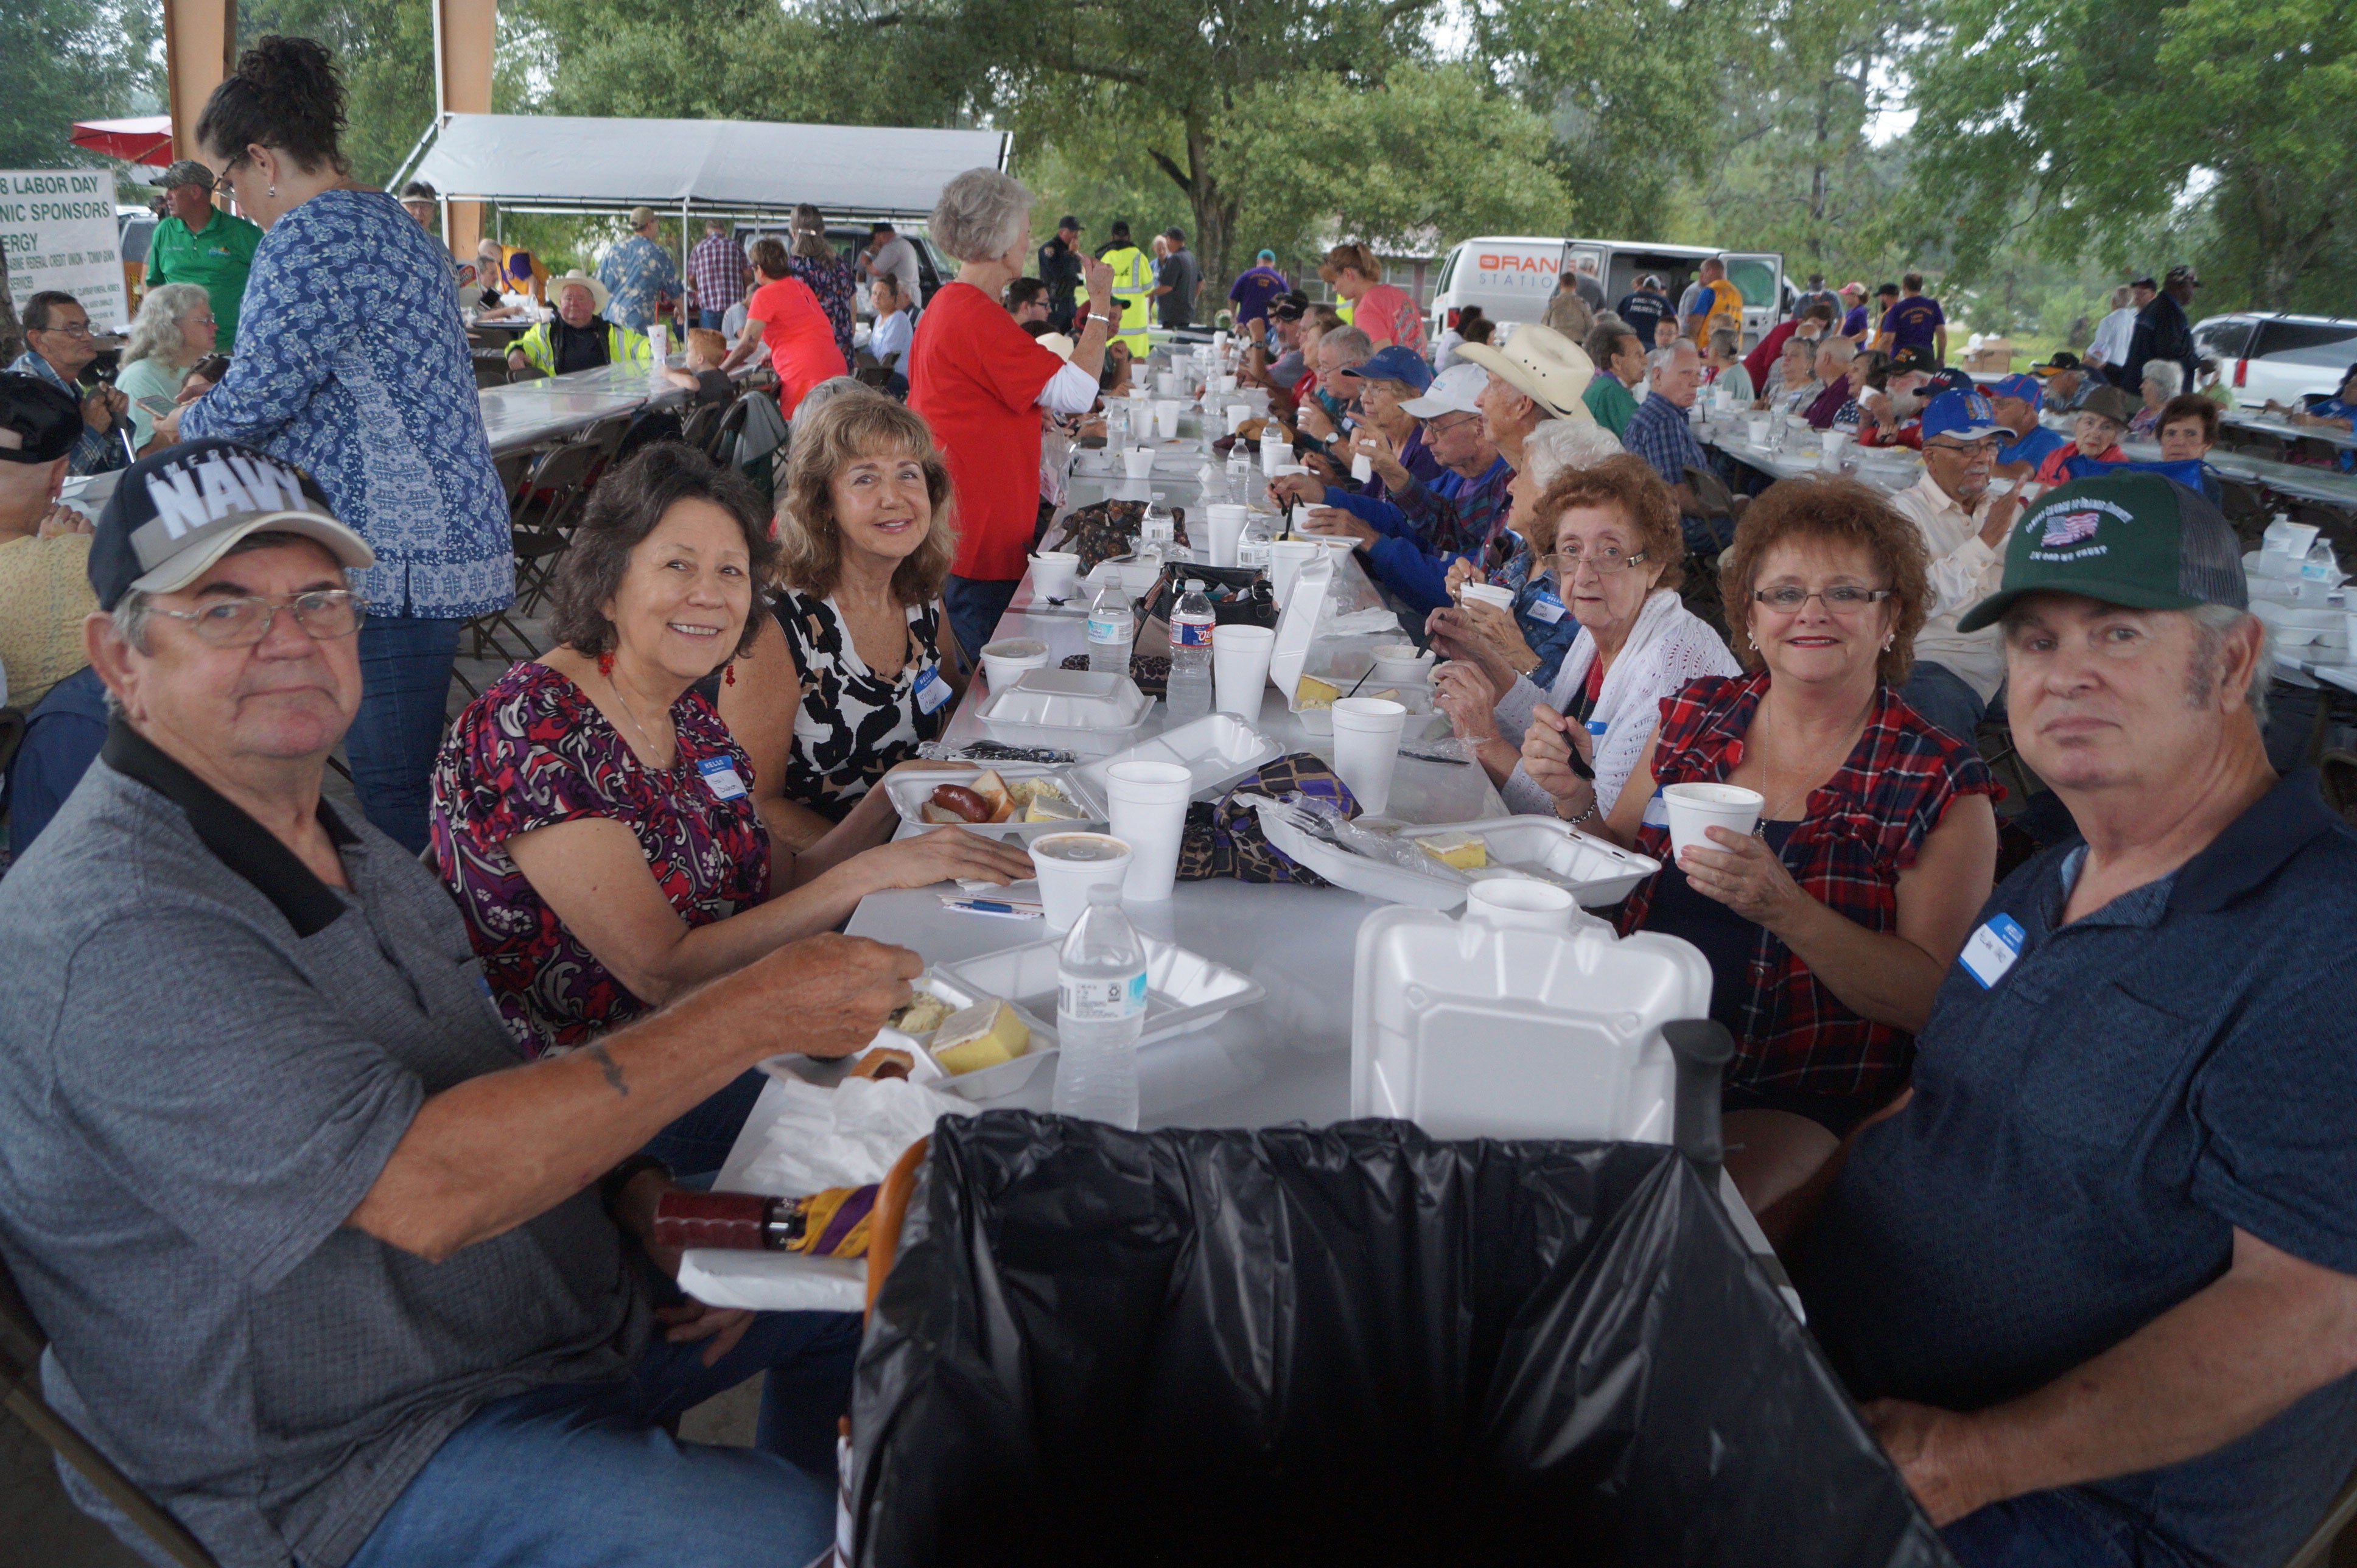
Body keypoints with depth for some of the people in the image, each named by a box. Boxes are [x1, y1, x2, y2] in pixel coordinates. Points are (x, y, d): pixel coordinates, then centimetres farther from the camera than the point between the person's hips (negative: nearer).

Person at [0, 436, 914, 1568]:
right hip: (354, 1463, -9)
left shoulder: (332, 837, 5)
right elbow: (424, 1189, -33)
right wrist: (758, 1012, -30)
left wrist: (637, 1192, -5)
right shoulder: (115, 932, -25)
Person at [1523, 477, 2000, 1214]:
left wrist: (1785, 909, -22)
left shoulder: (1942, 785, -4)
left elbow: (1935, 999, -9)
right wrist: (1574, 799, -3)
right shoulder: (1695, 715, 7)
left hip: (1796, 1098, -4)